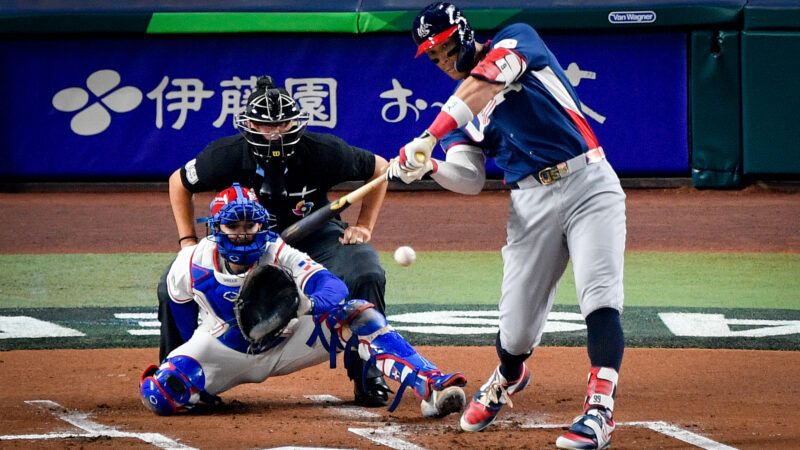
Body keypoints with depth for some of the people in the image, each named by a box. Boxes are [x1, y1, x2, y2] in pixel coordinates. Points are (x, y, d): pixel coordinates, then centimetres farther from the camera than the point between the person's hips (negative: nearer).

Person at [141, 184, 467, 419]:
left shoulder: (278, 255, -24)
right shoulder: (192, 266, -20)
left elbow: (335, 287, -38)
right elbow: (181, 302, 4)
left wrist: (309, 304, -59)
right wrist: (193, 347, 9)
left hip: (285, 345, -1)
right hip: (225, 352, 1)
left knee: (358, 315, -24)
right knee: (160, 395, -26)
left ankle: (431, 387, -33)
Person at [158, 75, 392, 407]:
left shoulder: (323, 151, -23)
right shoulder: (227, 155, -22)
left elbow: (379, 168, -4)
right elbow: (178, 183, -1)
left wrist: (364, 227, -9)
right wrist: (188, 241, -7)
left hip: (314, 235, -1)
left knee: (366, 275, -29)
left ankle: (368, 378, -11)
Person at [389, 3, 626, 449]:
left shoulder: (517, 40, 2)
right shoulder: (459, 111, 15)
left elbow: (485, 82, -19)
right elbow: (470, 180, 2)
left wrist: (431, 136, -29)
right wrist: (427, 167, -19)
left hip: (589, 182, -5)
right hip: (532, 203, 5)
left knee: (600, 297, -21)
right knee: (516, 328, 3)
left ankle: (600, 411, -25)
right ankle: (508, 379, 36)